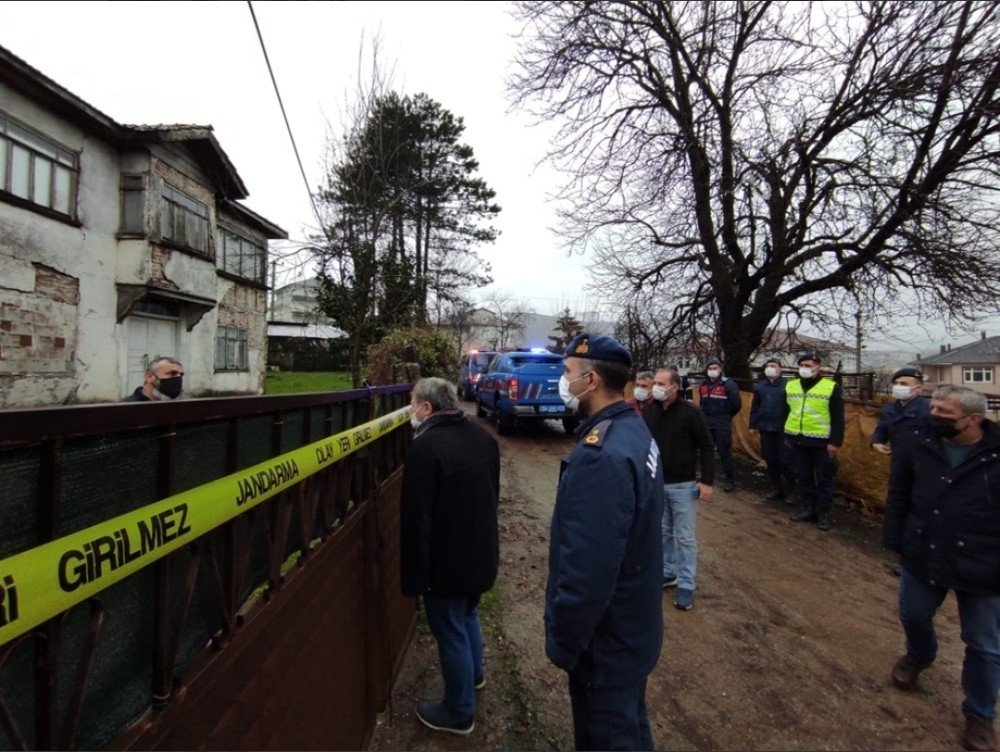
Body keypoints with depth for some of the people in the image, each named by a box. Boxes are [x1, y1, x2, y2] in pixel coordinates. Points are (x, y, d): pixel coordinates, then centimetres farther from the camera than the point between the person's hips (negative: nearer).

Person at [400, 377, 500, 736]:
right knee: (468, 615, 30)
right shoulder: (482, 436, 0)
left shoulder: (426, 446, -26)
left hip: (448, 562, -8)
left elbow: (416, 519, -25)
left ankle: (459, 712, 31)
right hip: (482, 553, 8)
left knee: (452, 634, 12)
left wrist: (414, 574, -15)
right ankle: (475, 673, 52)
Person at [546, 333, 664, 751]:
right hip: (631, 625, 9)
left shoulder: (600, 456, -33)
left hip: (605, 640, -9)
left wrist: (561, 643, -16)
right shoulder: (633, 430, 0)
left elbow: (588, 571, -32)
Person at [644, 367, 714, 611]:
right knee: (663, 532, 17)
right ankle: (668, 572, 34)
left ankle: (686, 585, 17)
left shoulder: (690, 411, -14)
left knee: (685, 537, 5)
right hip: (656, 483, 4)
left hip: (683, 485, -4)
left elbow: (707, 447, -10)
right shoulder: (649, 411, -2)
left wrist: (707, 481, -12)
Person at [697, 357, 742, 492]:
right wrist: (705, 415, 13)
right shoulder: (703, 385, 8)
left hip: (722, 424, -6)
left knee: (724, 452, 0)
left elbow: (737, 404, -9)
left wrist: (726, 416, 1)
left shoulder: (728, 384, -12)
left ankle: (730, 479, 12)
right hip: (706, 423, 6)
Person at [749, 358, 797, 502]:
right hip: (765, 428, 5)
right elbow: (754, 407, 13)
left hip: (783, 429, -5)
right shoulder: (759, 386, 10)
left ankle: (792, 489, 16)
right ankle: (776, 488, 25)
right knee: (770, 459, 12)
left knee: (786, 460, -1)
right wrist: (753, 425, 10)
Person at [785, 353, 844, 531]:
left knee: (823, 478, 6)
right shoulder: (790, 386, 7)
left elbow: (838, 418, -5)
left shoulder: (831, 387, -6)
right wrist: (785, 435, 13)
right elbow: (785, 412, 15)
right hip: (797, 440, 4)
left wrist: (835, 442, -9)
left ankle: (823, 513, 18)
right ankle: (809, 509, 24)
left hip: (821, 442, -4)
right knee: (804, 477, 12)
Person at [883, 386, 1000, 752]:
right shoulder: (918, 443, -8)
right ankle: (919, 655, 56)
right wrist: (894, 538, 3)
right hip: (922, 558, 3)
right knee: (913, 616, 23)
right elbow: (898, 494, 3)